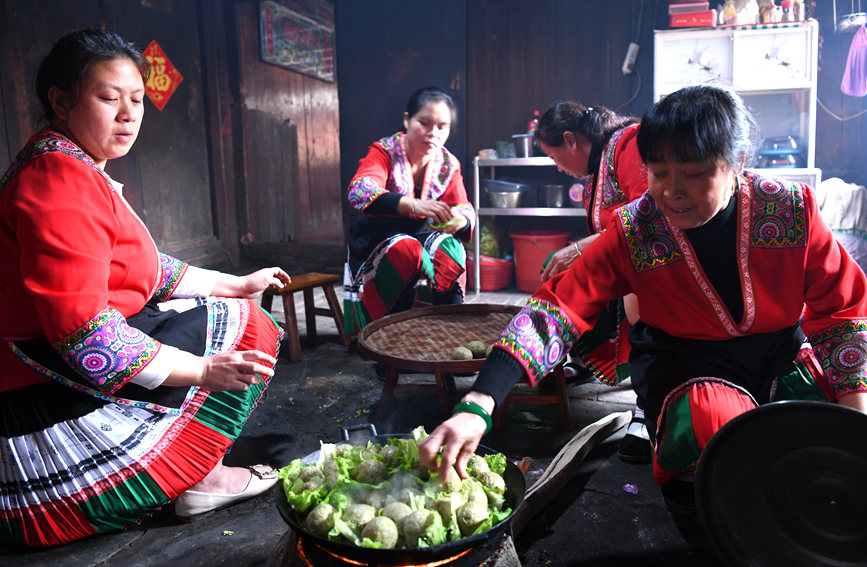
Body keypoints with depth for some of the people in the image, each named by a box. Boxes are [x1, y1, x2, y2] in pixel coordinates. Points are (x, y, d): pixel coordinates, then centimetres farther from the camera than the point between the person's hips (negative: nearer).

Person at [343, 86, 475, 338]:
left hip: (422, 233, 4)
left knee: (450, 248, -28)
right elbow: (359, 191, -33)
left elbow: (463, 208, -6)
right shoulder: (384, 151, -13)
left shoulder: (448, 164, 1)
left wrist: (460, 221, -34)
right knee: (407, 252, -35)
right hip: (376, 237, -3)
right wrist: (411, 205, -51)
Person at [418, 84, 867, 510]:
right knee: (712, 418, -35)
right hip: (686, 363, -2)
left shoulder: (791, 209, -11)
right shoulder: (631, 231, -16)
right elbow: (557, 307, -24)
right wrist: (476, 406, -36)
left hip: (783, 354, 3)